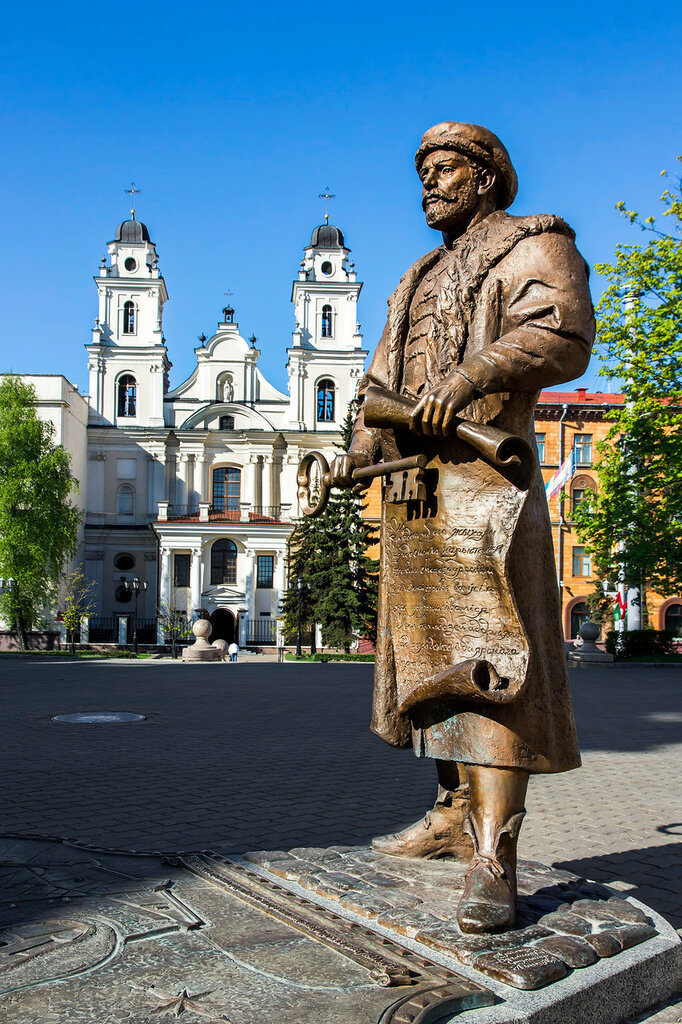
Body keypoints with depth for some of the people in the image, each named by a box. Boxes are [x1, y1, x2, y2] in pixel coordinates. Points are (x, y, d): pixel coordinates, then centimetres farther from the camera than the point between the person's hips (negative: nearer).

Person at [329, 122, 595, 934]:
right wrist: (357, 454, 10)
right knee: (430, 655, 10)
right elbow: (383, 382, 24)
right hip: (410, 490, 8)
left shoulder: (532, 245, 5)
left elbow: (562, 336, -14)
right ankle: (455, 814, 20)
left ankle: (493, 859, -13)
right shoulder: (417, 281, 29)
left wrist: (473, 371, -29)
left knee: (485, 658, -14)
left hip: (481, 477, -8)